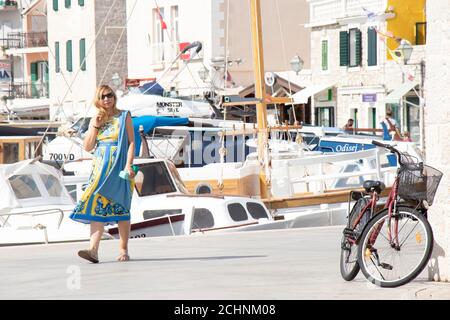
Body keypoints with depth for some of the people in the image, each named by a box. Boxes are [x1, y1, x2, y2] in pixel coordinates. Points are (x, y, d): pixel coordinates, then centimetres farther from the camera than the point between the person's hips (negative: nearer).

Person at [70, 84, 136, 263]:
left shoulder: (124, 117, 4)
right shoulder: (95, 120, 14)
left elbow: (131, 142, -1)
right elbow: (87, 147, 10)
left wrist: (128, 165, -12)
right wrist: (95, 127, 0)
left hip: (119, 166, -3)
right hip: (100, 167, 3)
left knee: (121, 207, -1)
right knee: (98, 206, -11)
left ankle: (124, 250, 6)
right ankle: (93, 249, -22)